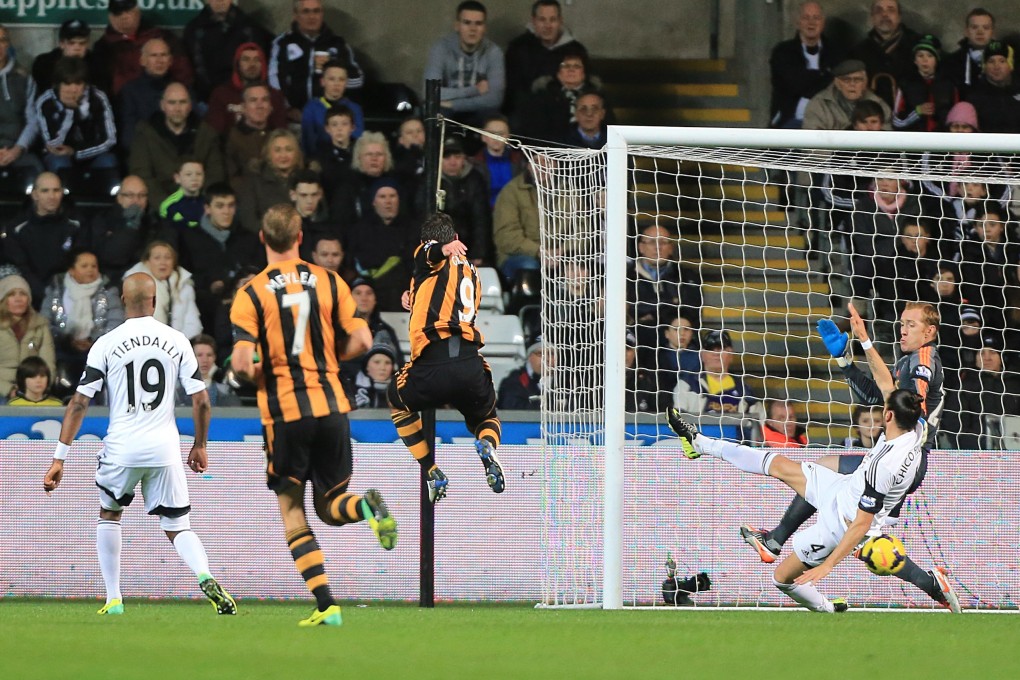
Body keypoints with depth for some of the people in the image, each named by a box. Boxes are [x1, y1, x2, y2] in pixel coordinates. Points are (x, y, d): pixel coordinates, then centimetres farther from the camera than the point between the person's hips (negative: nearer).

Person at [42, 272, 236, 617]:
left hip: (121, 448, -1)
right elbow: (201, 400, 3)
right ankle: (206, 579, -20)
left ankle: (113, 600, 19)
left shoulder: (106, 344, -2)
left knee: (109, 514, 24)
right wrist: (200, 446, 19)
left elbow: (79, 402, -5)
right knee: (177, 527, 10)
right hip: (165, 449, 1)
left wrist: (59, 458, -3)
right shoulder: (177, 341, 3)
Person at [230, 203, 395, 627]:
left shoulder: (251, 293, -5)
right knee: (329, 506, 15)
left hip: (284, 412, -3)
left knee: (292, 511, 9)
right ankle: (366, 506, -22)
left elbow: (241, 362, -14)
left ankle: (326, 605, -5)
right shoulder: (328, 282, 5)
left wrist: (257, 371, 9)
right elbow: (360, 340, 2)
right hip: (331, 405, 3)